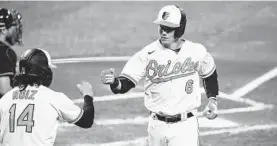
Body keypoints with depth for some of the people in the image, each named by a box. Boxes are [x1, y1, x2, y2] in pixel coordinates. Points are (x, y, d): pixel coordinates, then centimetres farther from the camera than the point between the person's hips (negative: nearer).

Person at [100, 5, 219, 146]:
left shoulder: (197, 52, -4)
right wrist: (113, 81, -37)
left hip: (185, 125, -1)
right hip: (157, 124, 1)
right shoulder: (148, 54, -9)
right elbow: (124, 84, -15)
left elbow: (210, 75, 17)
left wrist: (212, 100, 7)